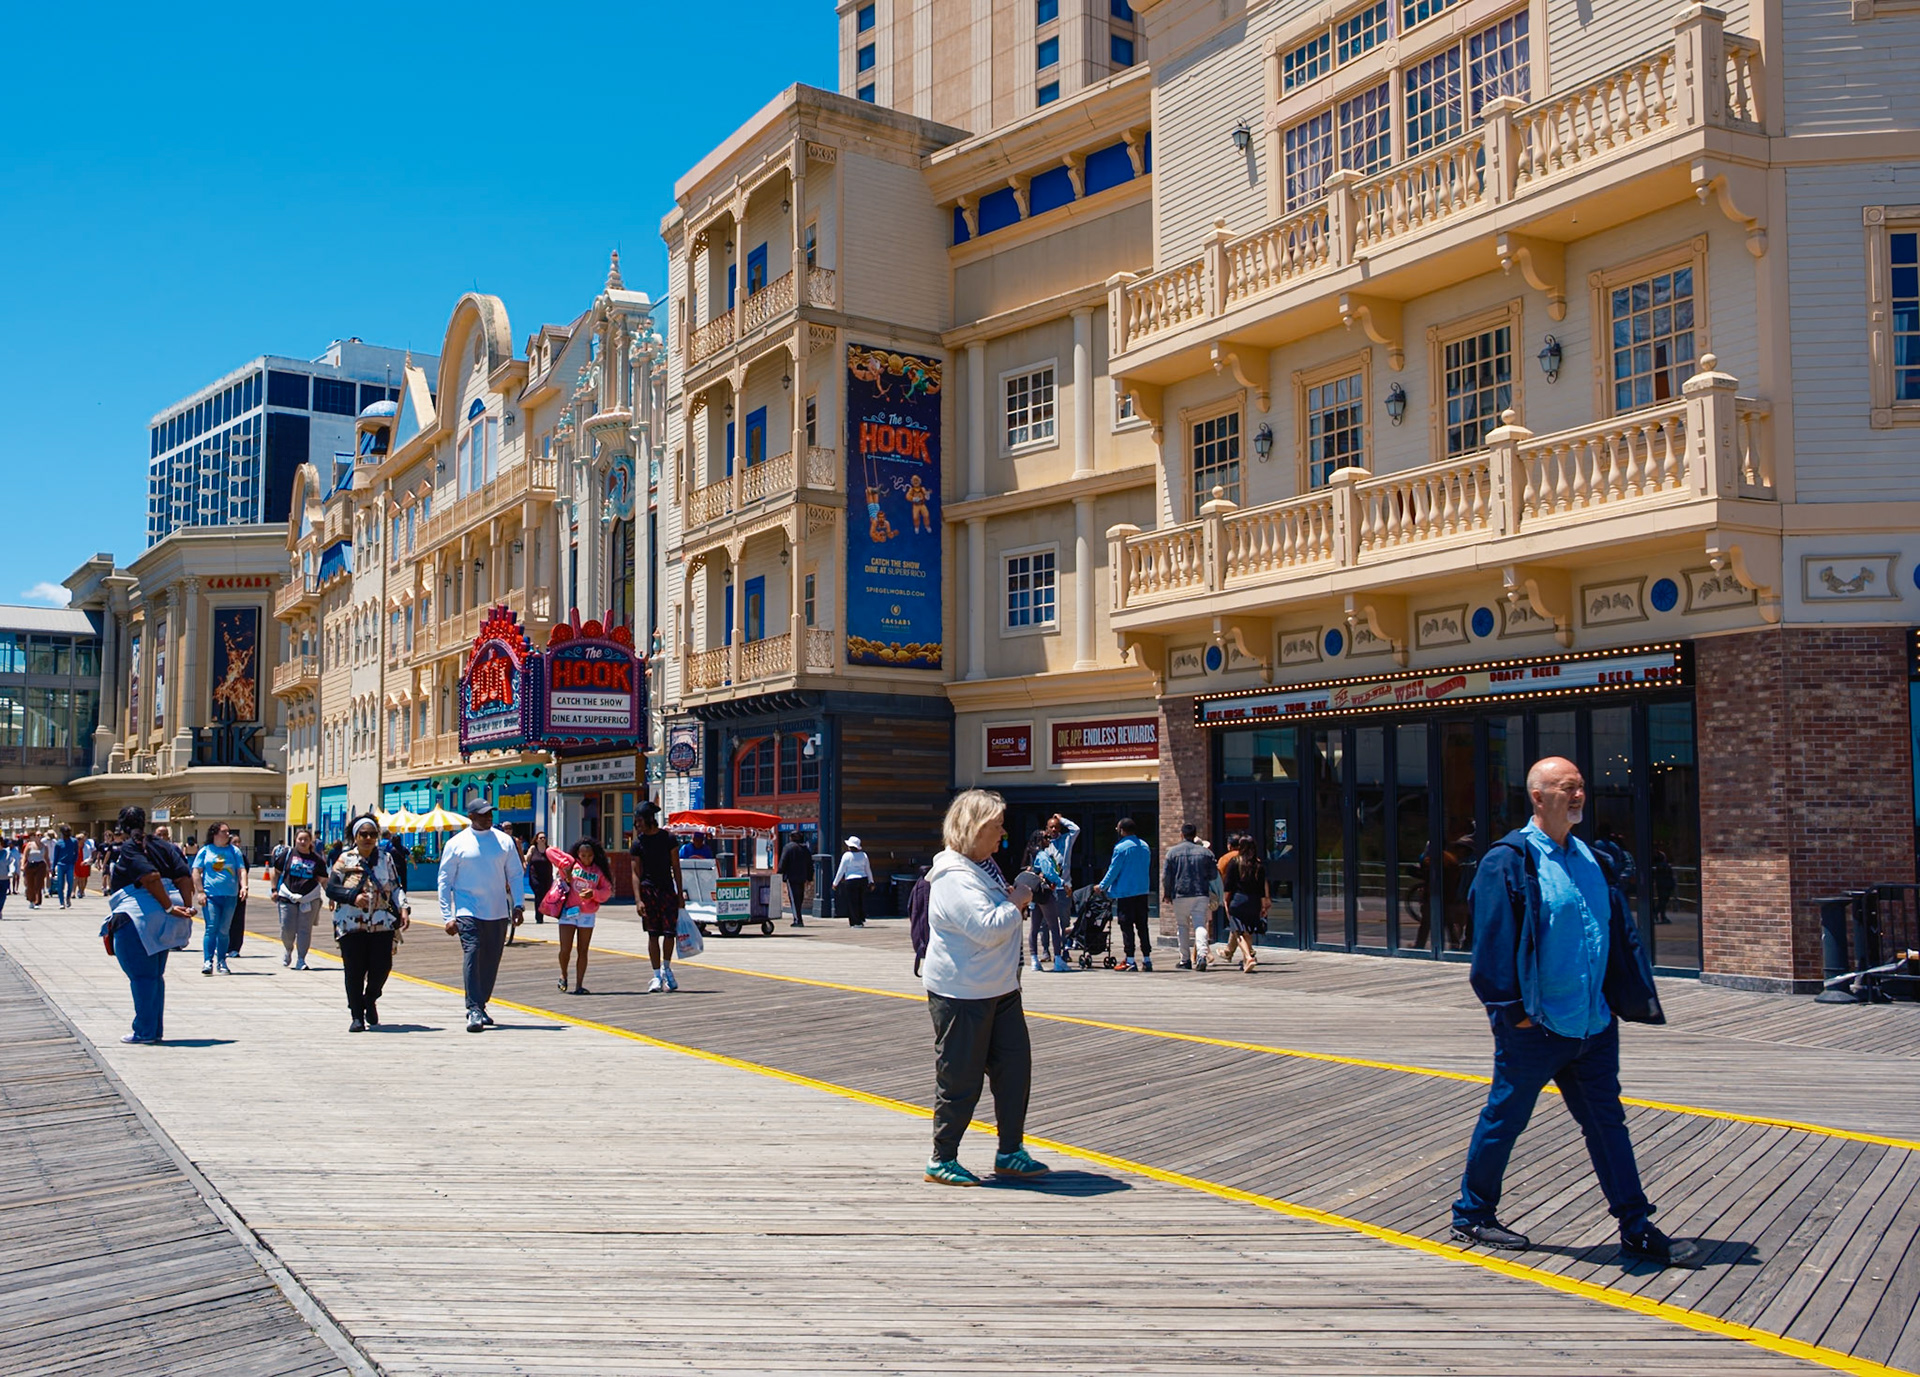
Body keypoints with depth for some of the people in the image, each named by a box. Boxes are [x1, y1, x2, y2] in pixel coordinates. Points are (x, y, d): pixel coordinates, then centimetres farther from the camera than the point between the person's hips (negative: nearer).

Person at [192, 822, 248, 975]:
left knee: (224, 930, 5)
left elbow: (242, 870, 8)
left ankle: (221, 962, 13)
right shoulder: (205, 851, 7)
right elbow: (196, 871, 5)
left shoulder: (234, 851, 13)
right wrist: (201, 891, -4)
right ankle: (207, 961, -9)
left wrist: (244, 887, -8)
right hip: (211, 895, -2)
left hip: (230, 896, 2)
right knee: (211, 928, -11)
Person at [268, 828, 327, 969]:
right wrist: (274, 889, 6)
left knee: (305, 930, -1)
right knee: (287, 929, 1)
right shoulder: (287, 854, 4)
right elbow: (275, 871, 12)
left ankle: (300, 959, 7)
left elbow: (323, 880, 10)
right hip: (287, 897, 0)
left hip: (309, 899, 0)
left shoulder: (317, 859, 6)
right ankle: (288, 950, 30)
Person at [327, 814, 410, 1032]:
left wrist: (403, 909, 1)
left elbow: (395, 887, 15)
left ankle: (370, 1000, 26)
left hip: (382, 924, 2)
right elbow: (331, 889, 0)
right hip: (351, 925, -2)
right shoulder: (345, 860, 5)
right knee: (354, 971, -3)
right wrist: (353, 896, -16)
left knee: (381, 967, -4)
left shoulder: (385, 858, 12)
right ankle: (357, 1016, 8)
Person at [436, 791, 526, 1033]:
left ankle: (481, 1006, 23)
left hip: (498, 913, 3)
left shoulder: (504, 841, 7)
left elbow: (516, 874, 12)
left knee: (491, 961, 8)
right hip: (469, 911, -3)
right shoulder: (457, 844, 0)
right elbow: (445, 881, 3)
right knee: (472, 955, -15)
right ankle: (474, 1011, -15)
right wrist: (447, 916, -3)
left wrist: (518, 904, 1)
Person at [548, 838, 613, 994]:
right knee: (565, 950, -5)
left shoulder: (599, 871, 5)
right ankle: (563, 975, 23)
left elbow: (607, 892, 2)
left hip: (587, 915, 1)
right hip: (568, 911, -1)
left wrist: (594, 893, -17)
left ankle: (579, 985, 8)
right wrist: (564, 866, -9)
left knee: (582, 951, 4)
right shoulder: (571, 863, 1)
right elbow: (551, 851, -1)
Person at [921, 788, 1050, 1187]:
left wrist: (1013, 901, 12)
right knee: (960, 1079, 0)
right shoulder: (953, 877, -19)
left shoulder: (984, 866, 13)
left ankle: (1010, 1153, 21)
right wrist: (1015, 903, -13)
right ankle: (942, 1160, 14)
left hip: (999, 990, 10)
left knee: (1014, 1067, 9)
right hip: (961, 994, -10)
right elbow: (986, 929, -28)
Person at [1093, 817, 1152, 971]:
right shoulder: (1144, 846, 9)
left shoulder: (1121, 847, -12)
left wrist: (1102, 886, 4)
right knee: (1142, 925, 10)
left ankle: (1130, 961, -2)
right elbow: (1148, 869, 15)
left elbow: (1113, 870, -9)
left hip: (1125, 893, -6)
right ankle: (1147, 959, 8)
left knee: (1127, 927, -1)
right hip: (1142, 892, 6)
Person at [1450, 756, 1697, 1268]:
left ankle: (1637, 1230, 18)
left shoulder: (1586, 858, 11)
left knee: (1607, 1123, 10)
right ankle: (1471, 1214, 22)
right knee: (1504, 1119, 7)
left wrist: (1624, 997, 9)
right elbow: (1495, 939, -15)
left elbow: (1618, 932, 16)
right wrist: (1514, 1009, -17)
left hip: (1593, 1025, 7)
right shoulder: (1509, 860, -12)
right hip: (1535, 1027, -6)